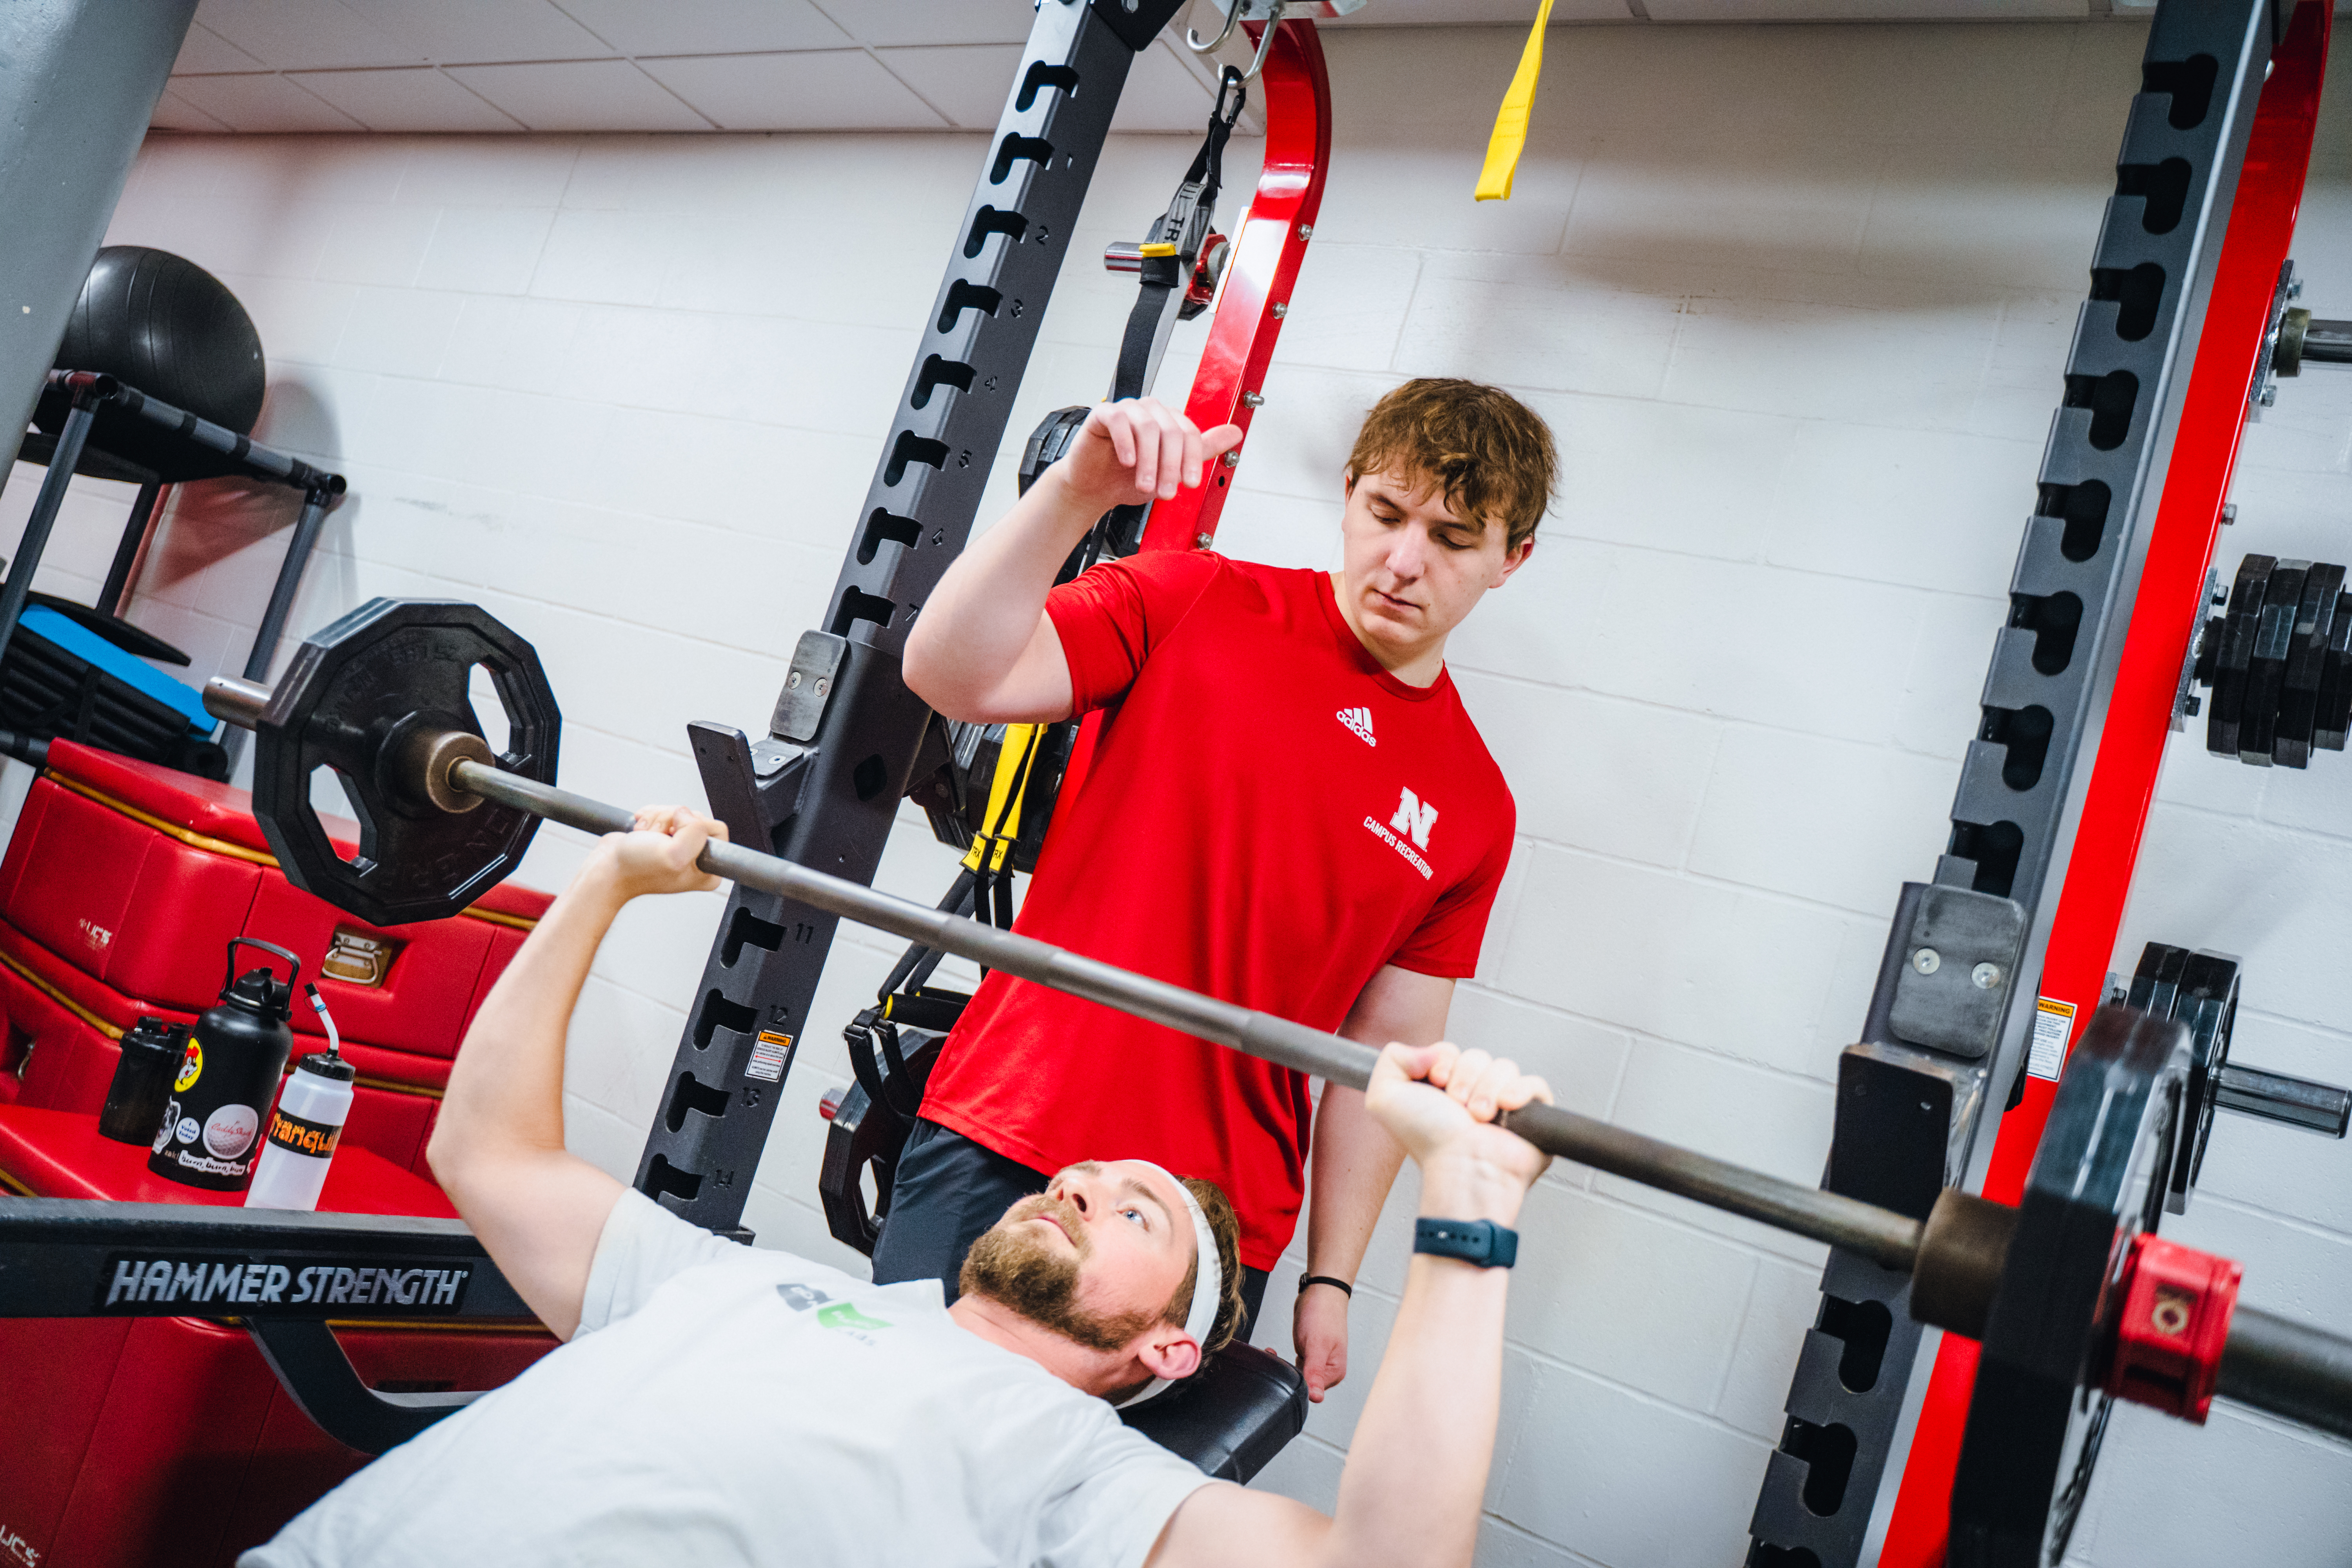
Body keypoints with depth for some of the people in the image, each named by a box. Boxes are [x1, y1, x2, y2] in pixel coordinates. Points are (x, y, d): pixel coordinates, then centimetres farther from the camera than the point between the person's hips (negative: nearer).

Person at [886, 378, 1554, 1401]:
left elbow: (1389, 1049, 7)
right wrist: (1076, 491, -24)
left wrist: (1330, 1279, 6)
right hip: (1003, 1143, -1)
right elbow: (953, 673, -12)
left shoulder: (1471, 808, 6)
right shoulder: (1195, 605, 0)